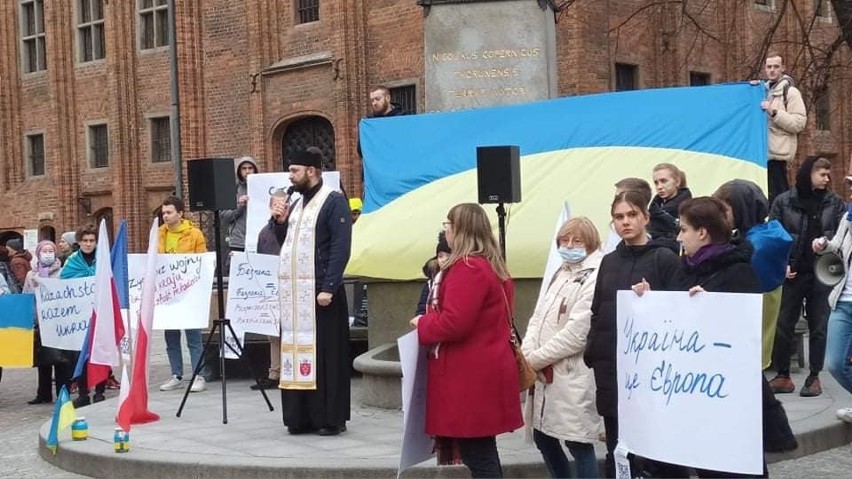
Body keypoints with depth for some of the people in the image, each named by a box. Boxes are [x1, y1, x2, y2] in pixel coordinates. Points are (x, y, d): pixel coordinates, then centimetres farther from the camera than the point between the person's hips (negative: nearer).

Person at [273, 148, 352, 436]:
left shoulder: (334, 202, -8)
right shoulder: (298, 204, 18)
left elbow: (341, 248, -16)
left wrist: (329, 288, -22)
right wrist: (281, 223, 5)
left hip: (320, 291, -8)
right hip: (295, 292, 8)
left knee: (325, 355, -3)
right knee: (297, 352, 7)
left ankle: (331, 418, 3)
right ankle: (302, 416, 13)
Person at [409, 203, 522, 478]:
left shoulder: (467, 268, -17)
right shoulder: (492, 267, 15)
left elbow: (453, 323, -25)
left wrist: (422, 324, -6)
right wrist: (430, 321, 15)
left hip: (471, 378, -10)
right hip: (483, 373, 10)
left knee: (478, 456, -6)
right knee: (483, 454, 14)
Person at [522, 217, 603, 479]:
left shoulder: (594, 278, -13)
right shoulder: (560, 274, 16)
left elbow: (577, 333, -20)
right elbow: (538, 317, 13)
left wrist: (535, 359, -13)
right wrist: (526, 354, -5)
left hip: (572, 375, -9)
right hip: (545, 373, 9)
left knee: (578, 443, -3)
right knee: (542, 437, 16)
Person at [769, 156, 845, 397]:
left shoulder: (834, 202, 5)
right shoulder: (784, 201, 1)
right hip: (792, 273, -1)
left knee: (819, 327, 6)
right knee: (783, 325, 2)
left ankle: (814, 376, 15)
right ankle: (783, 376, 12)